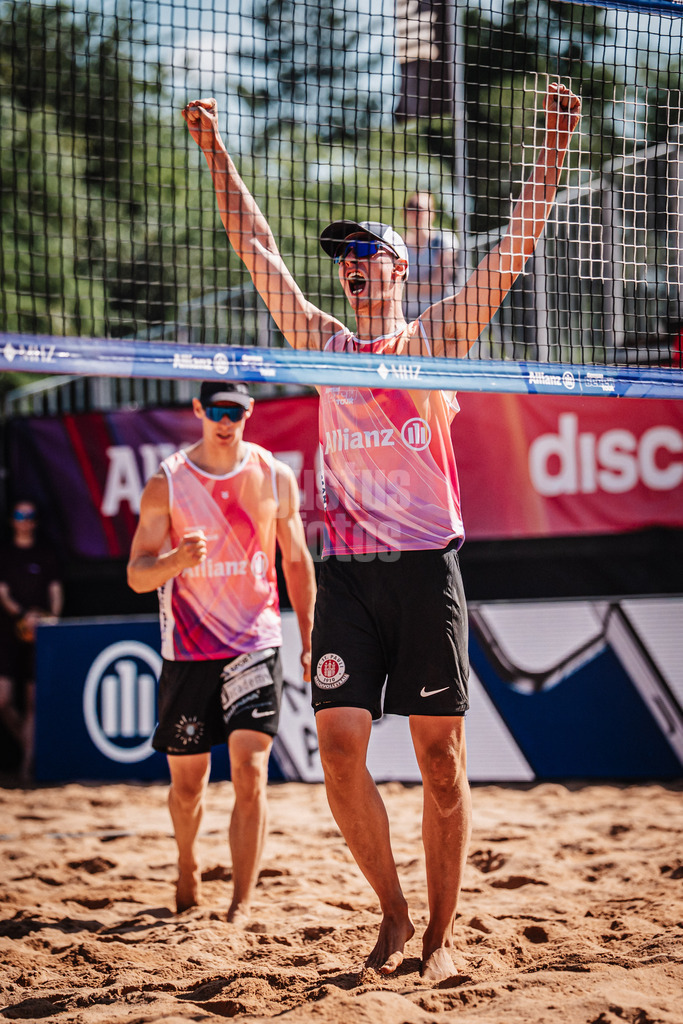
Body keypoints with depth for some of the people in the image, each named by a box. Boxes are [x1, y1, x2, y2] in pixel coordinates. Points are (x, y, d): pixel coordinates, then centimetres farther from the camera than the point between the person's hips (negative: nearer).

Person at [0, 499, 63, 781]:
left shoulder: (46, 555, 10)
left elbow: (56, 591, 8)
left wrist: (52, 617, -11)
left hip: (39, 634, 0)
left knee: (32, 700, -4)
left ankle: (28, 762, 1)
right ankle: (26, 745, 15)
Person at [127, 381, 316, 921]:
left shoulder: (276, 477, 1)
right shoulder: (167, 483, -3)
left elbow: (297, 562, 11)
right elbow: (137, 575, -4)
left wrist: (309, 641, 7)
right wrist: (176, 560, -26)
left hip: (256, 643, 0)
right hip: (188, 649, 0)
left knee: (250, 774, -13)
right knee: (188, 782, 10)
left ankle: (243, 902, -11)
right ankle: (188, 868, 39)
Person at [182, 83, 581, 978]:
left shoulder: (437, 338, 7)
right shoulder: (325, 344, 14)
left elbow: (516, 247, 3)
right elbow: (257, 249, 15)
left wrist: (555, 148, -3)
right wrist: (214, 149, 13)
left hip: (427, 566, -2)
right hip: (347, 568, 2)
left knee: (440, 754, -2)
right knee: (340, 744, -8)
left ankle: (442, 932, 7)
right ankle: (393, 913, 8)